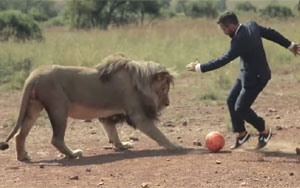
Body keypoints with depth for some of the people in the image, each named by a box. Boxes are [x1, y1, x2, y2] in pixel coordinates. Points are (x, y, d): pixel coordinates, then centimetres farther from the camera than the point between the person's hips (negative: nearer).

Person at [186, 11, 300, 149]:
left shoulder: (240, 41, -31)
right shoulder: (251, 25, -4)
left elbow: (223, 61, -30)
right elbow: (271, 33, 7)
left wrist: (199, 68, -23)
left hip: (255, 78, -10)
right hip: (246, 74, 10)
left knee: (240, 109, -1)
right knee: (231, 100, 11)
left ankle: (264, 132, 19)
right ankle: (241, 134, 24)